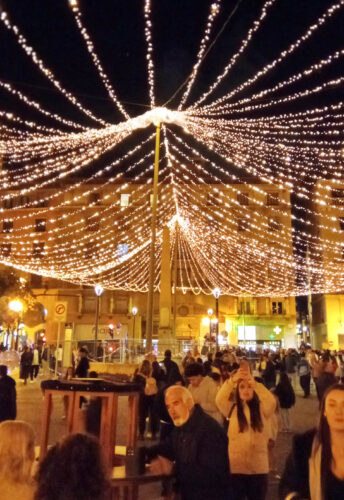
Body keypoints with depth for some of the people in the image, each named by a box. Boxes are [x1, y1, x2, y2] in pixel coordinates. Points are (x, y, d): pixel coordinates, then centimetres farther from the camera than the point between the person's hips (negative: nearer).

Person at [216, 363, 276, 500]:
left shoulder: (262, 409, 1)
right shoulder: (232, 408, 1)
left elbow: (271, 402, -20)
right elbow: (219, 399, -19)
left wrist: (255, 383, -33)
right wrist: (232, 380, -33)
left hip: (259, 467, 1)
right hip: (235, 466, 0)